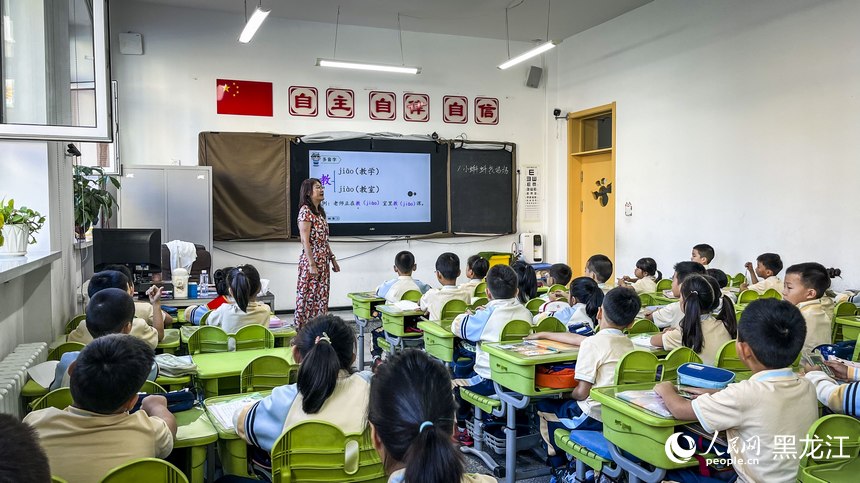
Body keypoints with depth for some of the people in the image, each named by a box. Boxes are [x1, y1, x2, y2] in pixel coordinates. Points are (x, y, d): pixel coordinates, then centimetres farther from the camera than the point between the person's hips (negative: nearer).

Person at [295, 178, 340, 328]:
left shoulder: (320, 211, 14)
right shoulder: (305, 211, -11)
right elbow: (305, 241, -17)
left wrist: (332, 259, 16)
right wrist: (312, 264, -20)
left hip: (323, 262, 8)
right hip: (311, 261, -8)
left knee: (321, 297, 11)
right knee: (308, 297, -3)